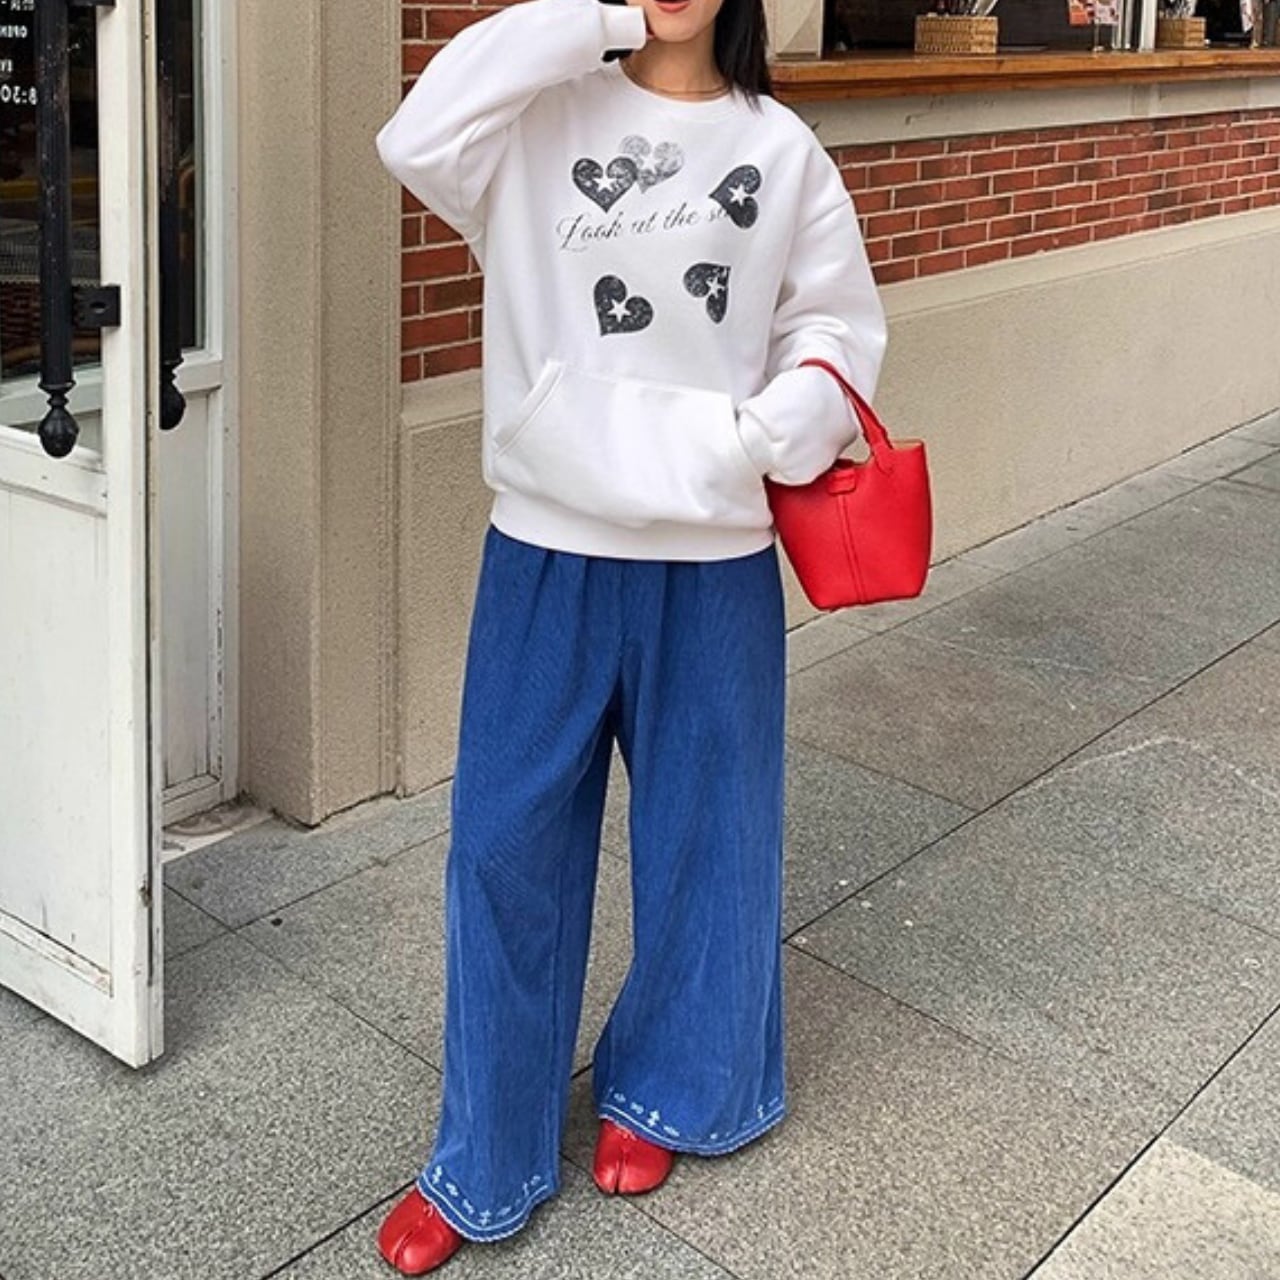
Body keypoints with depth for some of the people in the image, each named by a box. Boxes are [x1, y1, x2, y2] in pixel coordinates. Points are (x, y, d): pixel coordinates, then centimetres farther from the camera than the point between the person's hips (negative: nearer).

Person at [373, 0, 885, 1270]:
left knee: (702, 834, 13)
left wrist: (786, 423, -13)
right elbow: (418, 140, -19)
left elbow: (836, 321, 7)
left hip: (711, 561, 1)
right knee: (508, 844, 6)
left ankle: (661, 1091, 40)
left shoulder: (781, 148, 4)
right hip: (548, 552, 0)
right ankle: (484, 1160, 24)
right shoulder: (542, 118, 0)